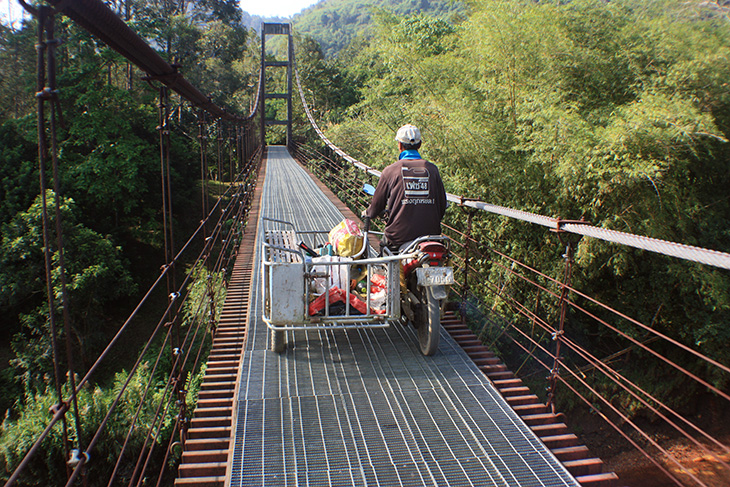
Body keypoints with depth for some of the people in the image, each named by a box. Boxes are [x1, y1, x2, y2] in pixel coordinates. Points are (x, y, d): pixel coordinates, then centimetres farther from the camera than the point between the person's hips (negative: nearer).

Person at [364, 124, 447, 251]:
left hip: (399, 237, -2)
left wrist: (367, 213, 29)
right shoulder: (432, 169, 3)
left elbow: (377, 204, 6)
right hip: (430, 235, 2)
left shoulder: (390, 170, -3)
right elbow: (442, 204, 8)